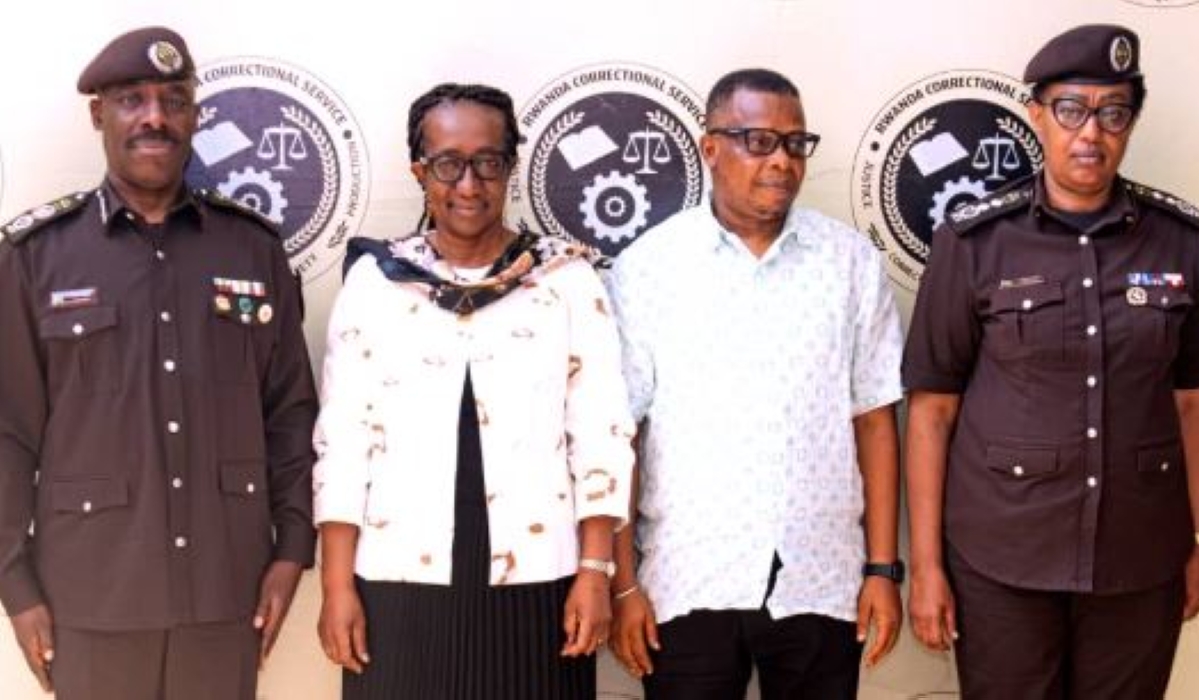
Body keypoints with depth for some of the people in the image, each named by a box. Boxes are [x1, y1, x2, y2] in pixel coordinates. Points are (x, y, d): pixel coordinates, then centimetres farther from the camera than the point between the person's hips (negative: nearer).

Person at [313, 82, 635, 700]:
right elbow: (342, 441, 2)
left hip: (535, 582, 0)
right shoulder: (374, 279, 3)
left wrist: (595, 572, -5)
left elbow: (602, 436, 0)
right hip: (401, 583, 0)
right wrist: (337, 585, -2)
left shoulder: (567, 277, 1)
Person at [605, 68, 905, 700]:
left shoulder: (852, 261, 3)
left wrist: (882, 568, 1)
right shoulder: (646, 266, -2)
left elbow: (874, 420, 4)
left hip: (821, 582, 2)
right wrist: (622, 583, -4)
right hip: (687, 585, -1)